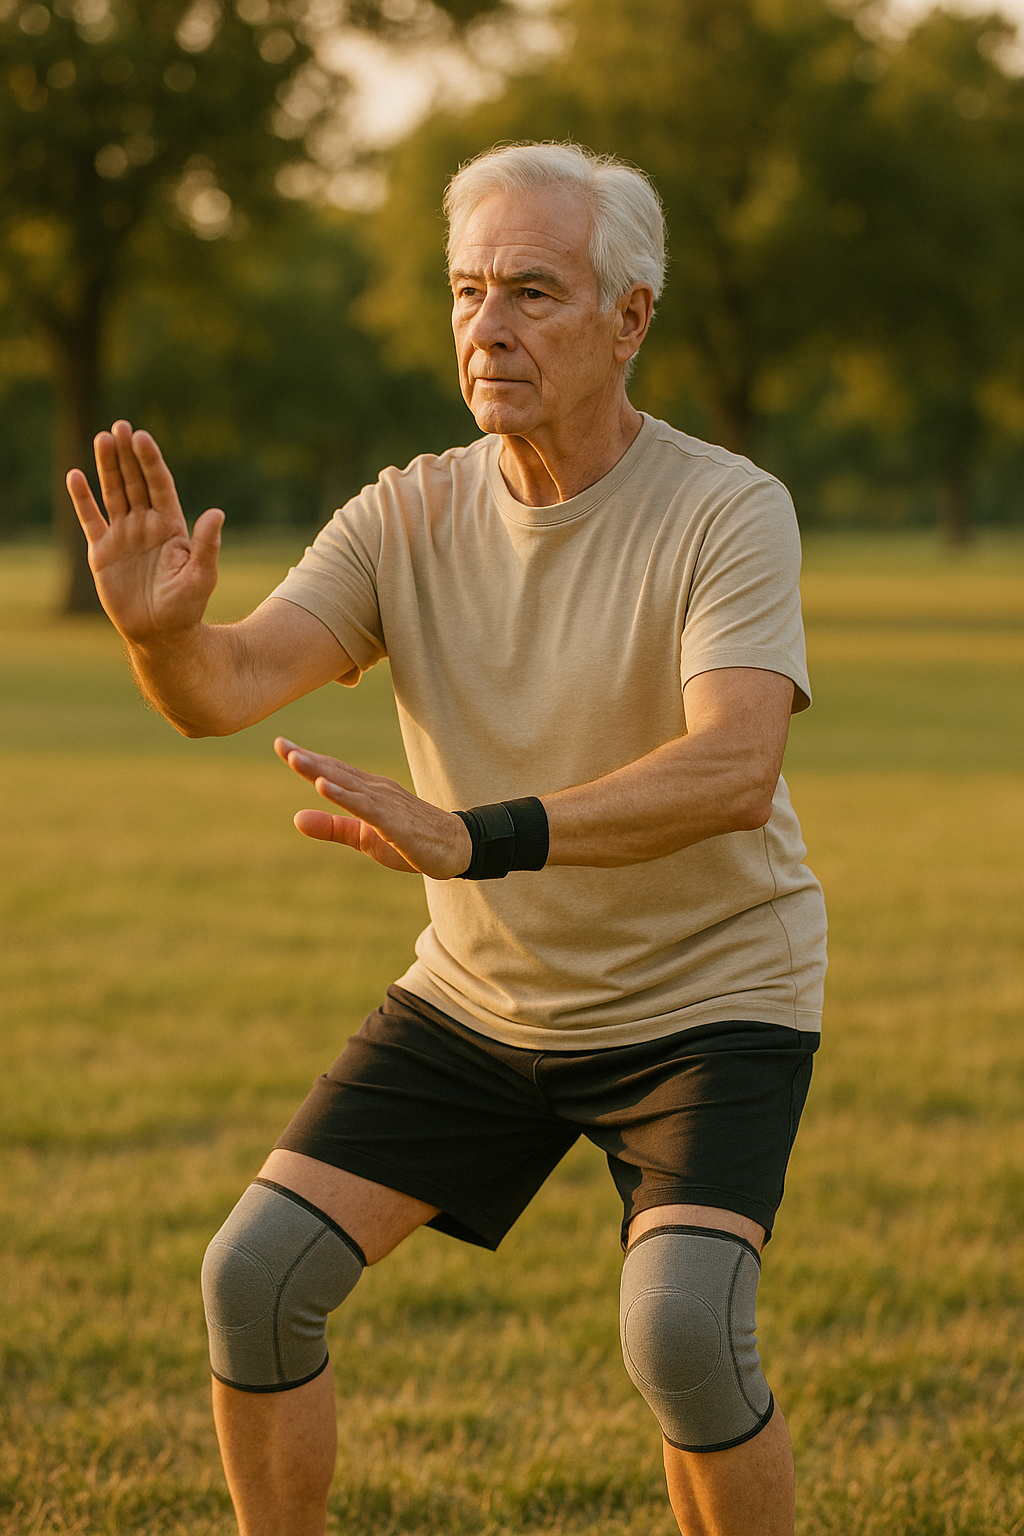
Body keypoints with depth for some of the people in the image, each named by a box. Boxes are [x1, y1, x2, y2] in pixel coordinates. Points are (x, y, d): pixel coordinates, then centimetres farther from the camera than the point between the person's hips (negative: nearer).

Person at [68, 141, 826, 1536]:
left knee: (683, 1332, -25)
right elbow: (230, 687, -19)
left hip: (705, 997, -4)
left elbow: (735, 771, -35)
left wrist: (478, 837, -47)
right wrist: (161, 631, -44)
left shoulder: (726, 510, -19)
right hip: (476, 995, 5)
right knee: (255, 1277, -6)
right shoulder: (407, 518, -7)